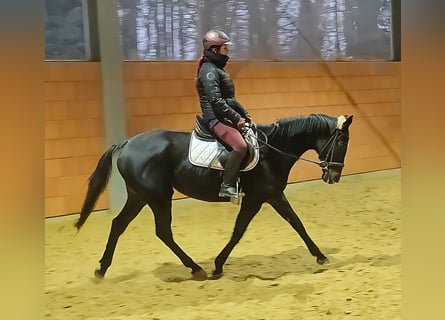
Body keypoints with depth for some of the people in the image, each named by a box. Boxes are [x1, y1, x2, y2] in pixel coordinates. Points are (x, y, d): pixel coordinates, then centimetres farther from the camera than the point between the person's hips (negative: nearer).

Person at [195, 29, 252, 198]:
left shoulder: (217, 69, 20)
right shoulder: (209, 71, -12)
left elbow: (229, 99, 25)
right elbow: (216, 101, -23)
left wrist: (244, 113, 15)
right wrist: (236, 118, -21)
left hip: (223, 117, 11)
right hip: (216, 118, -11)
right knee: (240, 146, -27)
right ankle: (227, 186, -23)